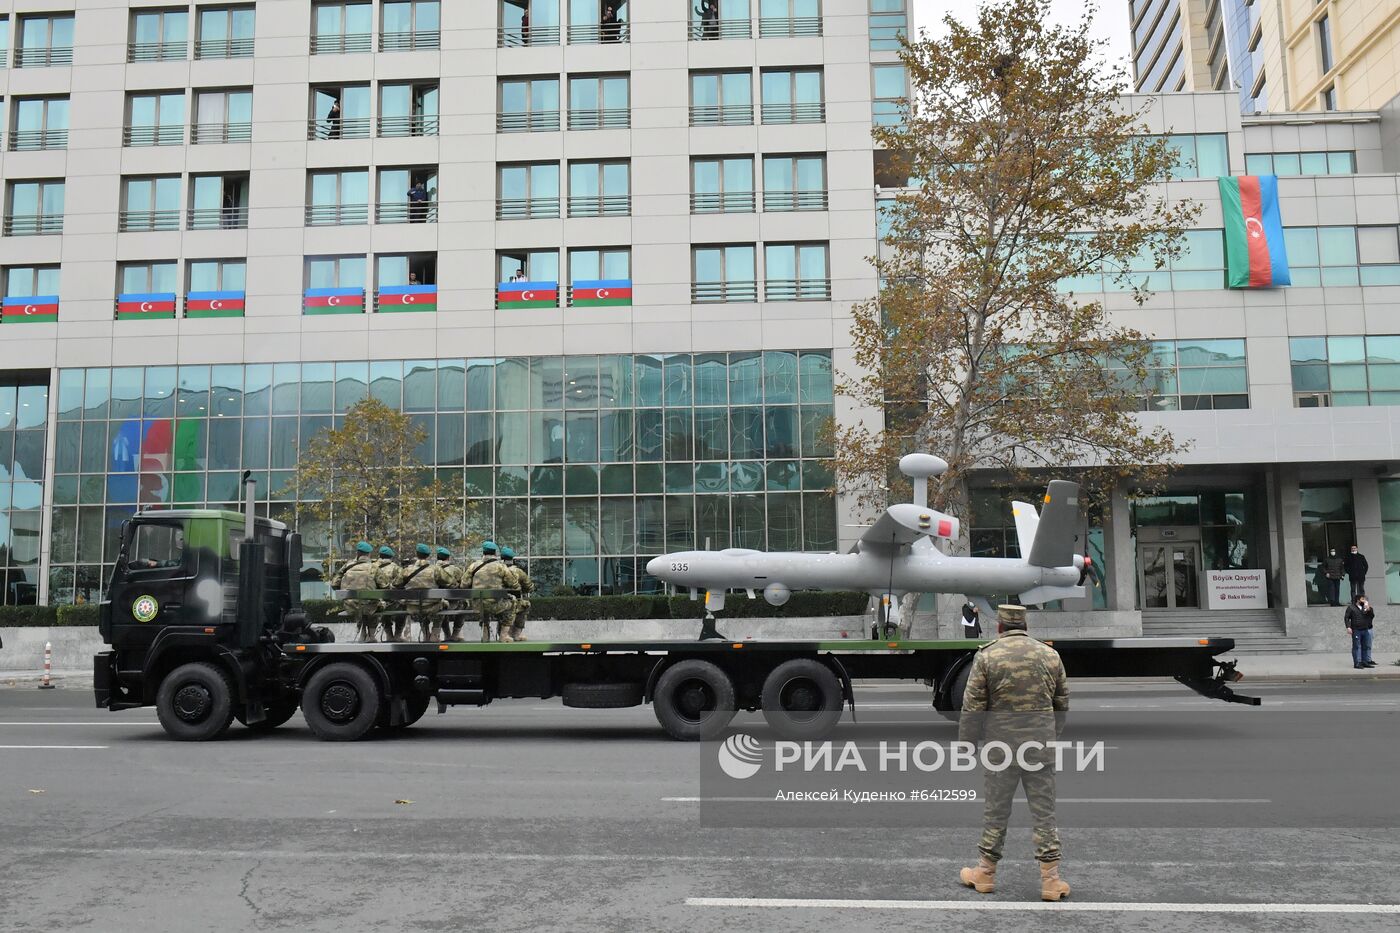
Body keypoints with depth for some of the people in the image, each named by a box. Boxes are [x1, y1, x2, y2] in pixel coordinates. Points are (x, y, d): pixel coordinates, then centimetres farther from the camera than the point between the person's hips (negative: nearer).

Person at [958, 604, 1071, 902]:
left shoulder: (987, 656, -7)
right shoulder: (1050, 655, 4)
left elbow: (973, 707, -7)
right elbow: (1062, 703, 12)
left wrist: (966, 744, 3)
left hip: (1002, 746, -2)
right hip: (1041, 748, 2)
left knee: (996, 811, 9)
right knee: (1044, 813, 8)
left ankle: (985, 875, 20)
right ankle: (1051, 881, 10)